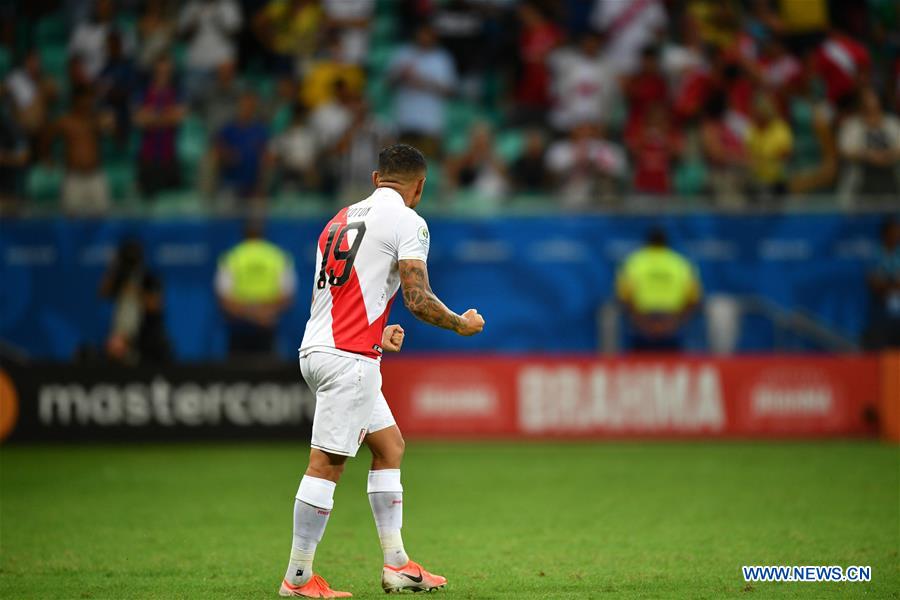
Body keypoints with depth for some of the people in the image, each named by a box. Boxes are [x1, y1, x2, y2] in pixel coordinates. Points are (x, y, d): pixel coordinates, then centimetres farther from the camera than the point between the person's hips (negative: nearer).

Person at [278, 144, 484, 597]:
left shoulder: (341, 219, 19)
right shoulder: (408, 221, -6)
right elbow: (418, 299, -12)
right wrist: (462, 325, 4)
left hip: (318, 349, 9)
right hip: (348, 358, -9)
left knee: (389, 446, 16)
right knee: (326, 464, -7)